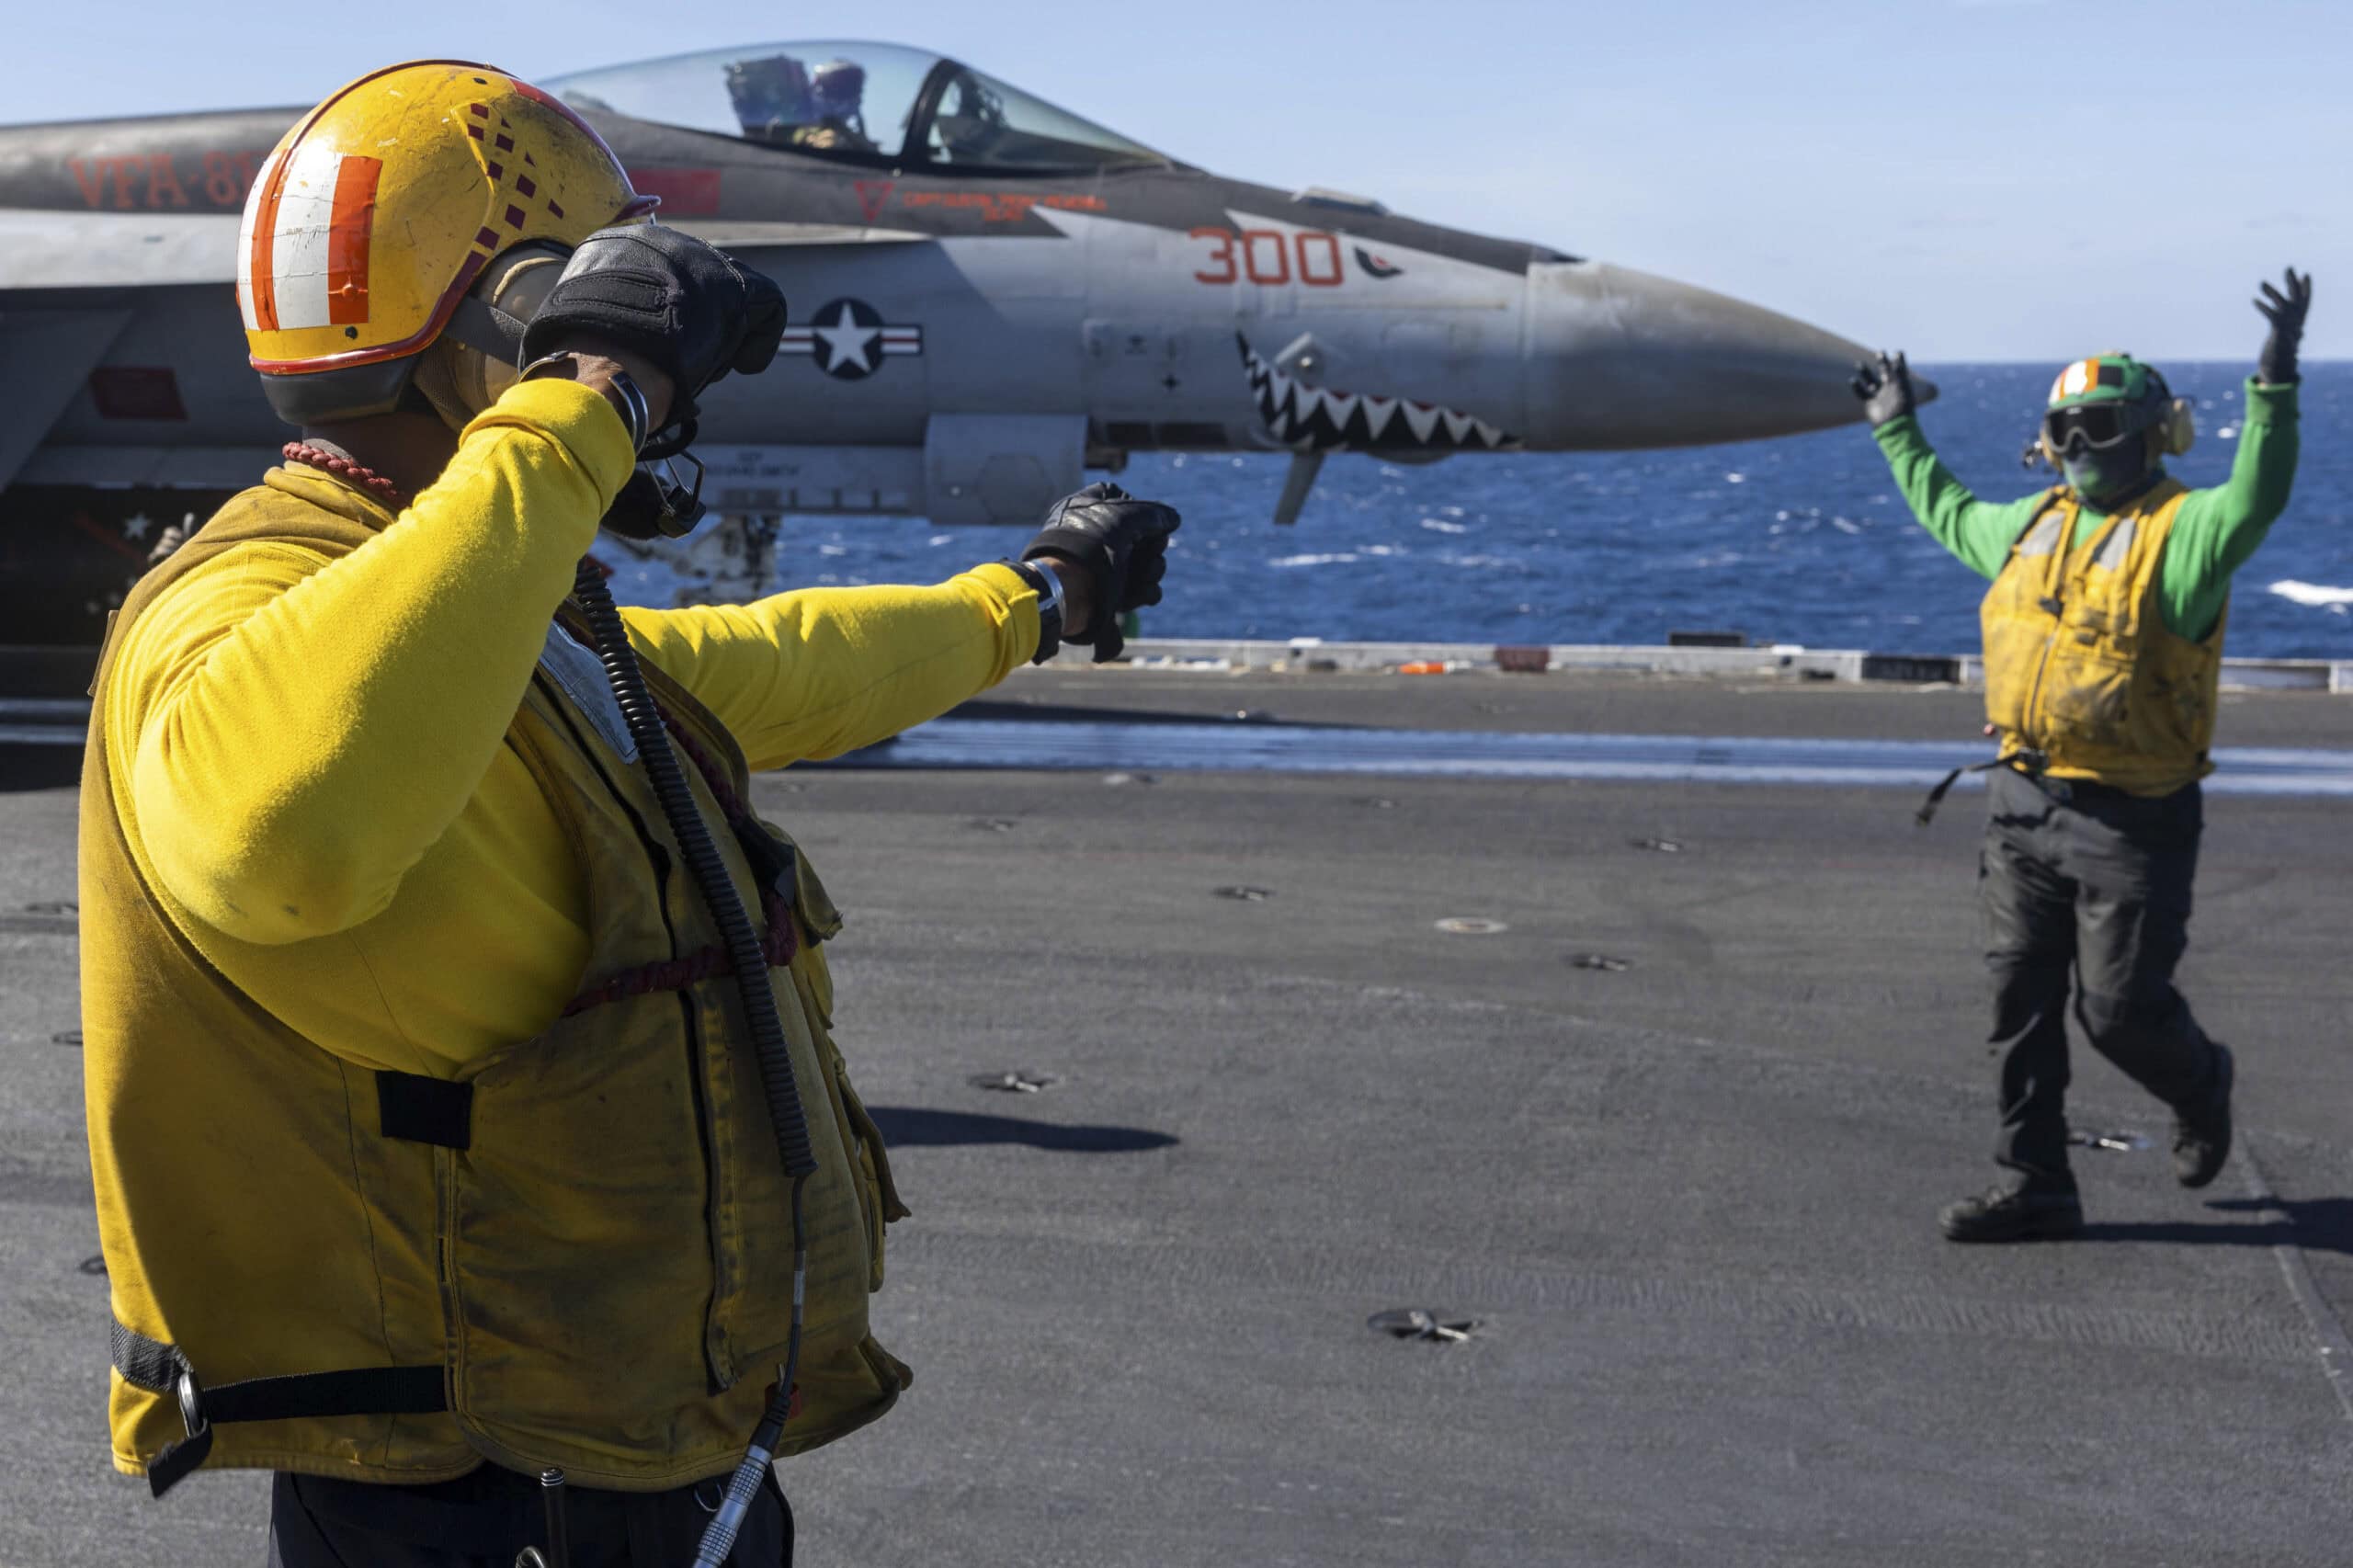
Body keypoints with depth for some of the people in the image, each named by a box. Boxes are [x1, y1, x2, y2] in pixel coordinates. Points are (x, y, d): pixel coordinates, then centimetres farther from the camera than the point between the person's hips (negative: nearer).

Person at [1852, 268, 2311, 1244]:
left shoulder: (2180, 531, -11)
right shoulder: (2033, 522, 11)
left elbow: (2257, 497, -33)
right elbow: (1949, 513, 32)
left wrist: (2275, 380, -44)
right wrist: (1896, 434, 39)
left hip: (2130, 821, -7)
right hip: (2024, 802, 7)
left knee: (2121, 1009, 1)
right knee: (2021, 1005, 7)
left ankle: (2199, 1088, 35)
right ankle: (2033, 1188, 17)